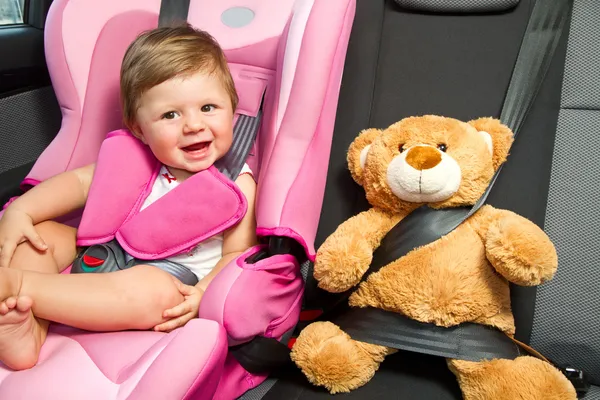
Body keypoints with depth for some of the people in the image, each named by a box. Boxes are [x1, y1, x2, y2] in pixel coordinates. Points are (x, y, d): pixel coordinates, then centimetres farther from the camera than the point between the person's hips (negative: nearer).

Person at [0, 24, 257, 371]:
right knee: (38, 231, -2)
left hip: (174, 290, -5)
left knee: (152, 287, -38)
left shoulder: (236, 183, -13)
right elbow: (80, 180, 4)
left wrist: (203, 294, -30)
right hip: (107, 260, 6)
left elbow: (238, 253, -13)